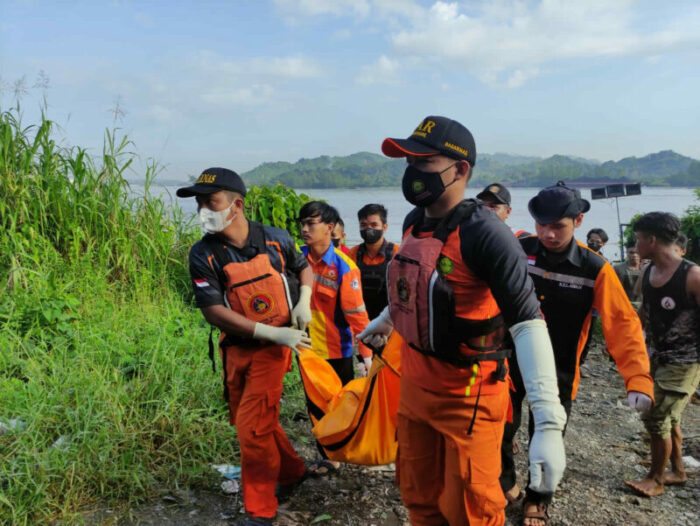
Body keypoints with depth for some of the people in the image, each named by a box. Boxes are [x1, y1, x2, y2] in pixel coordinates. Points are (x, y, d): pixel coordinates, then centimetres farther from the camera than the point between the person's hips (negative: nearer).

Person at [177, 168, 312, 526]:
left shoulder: (275, 240, -7)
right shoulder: (203, 255, -10)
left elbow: (304, 268, 13)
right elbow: (212, 310, -16)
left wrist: (304, 301, -7)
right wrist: (271, 331, -21)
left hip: (271, 349, -3)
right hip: (236, 350, 3)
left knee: (253, 427, -6)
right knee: (251, 420, 17)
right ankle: (292, 473, 42)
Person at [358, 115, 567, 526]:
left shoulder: (483, 232, -22)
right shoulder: (414, 222, 3)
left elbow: (528, 323, -28)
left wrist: (548, 424, -35)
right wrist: (384, 321, 37)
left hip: (467, 394, -7)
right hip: (414, 384, 7)